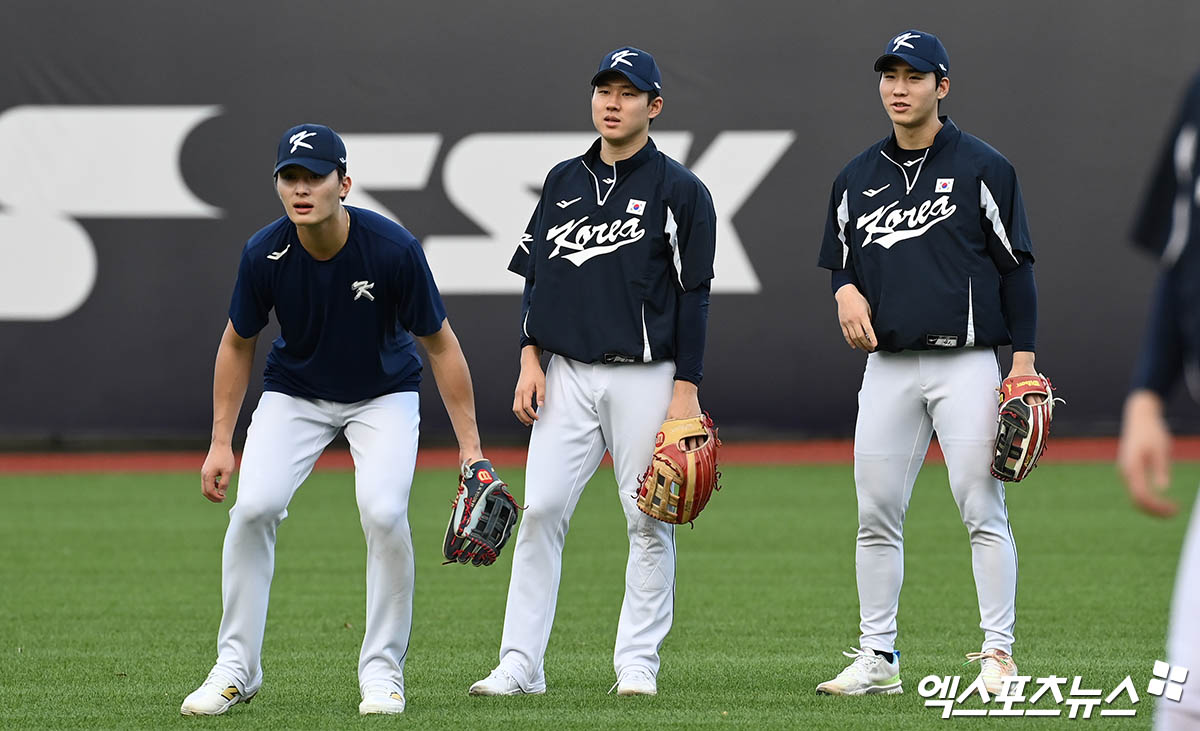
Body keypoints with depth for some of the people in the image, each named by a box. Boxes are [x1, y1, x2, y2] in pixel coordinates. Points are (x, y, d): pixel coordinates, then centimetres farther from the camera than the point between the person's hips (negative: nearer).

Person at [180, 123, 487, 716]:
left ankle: (382, 670, -5)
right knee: (254, 507, -18)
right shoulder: (265, 254, -22)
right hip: (295, 393, 2)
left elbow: (440, 343, -15)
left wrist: (470, 446, -15)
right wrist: (221, 443, -3)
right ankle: (236, 668, -3)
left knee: (383, 512, -23)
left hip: (383, 395, -2)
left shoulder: (393, 249, -28)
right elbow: (238, 344, -3)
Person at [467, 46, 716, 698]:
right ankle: (520, 665, -4)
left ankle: (638, 663, 7)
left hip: (647, 376, -4)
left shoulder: (679, 190, -1)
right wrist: (531, 359, 4)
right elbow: (536, 277, 16)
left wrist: (686, 390, -10)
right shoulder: (563, 181, 13)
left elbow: (693, 297, -4)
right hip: (567, 375, 4)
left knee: (649, 521, -1)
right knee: (540, 511, -5)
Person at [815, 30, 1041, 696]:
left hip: (966, 363, -4)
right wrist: (846, 290, -3)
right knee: (875, 515, 2)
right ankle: (877, 658, 8)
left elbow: (1017, 265, 0)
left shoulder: (982, 168, 1)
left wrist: (1024, 357, -7)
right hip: (887, 366, 5)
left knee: (981, 510, -9)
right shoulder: (857, 178, 13)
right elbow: (841, 261, 22)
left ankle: (999, 654, -6)